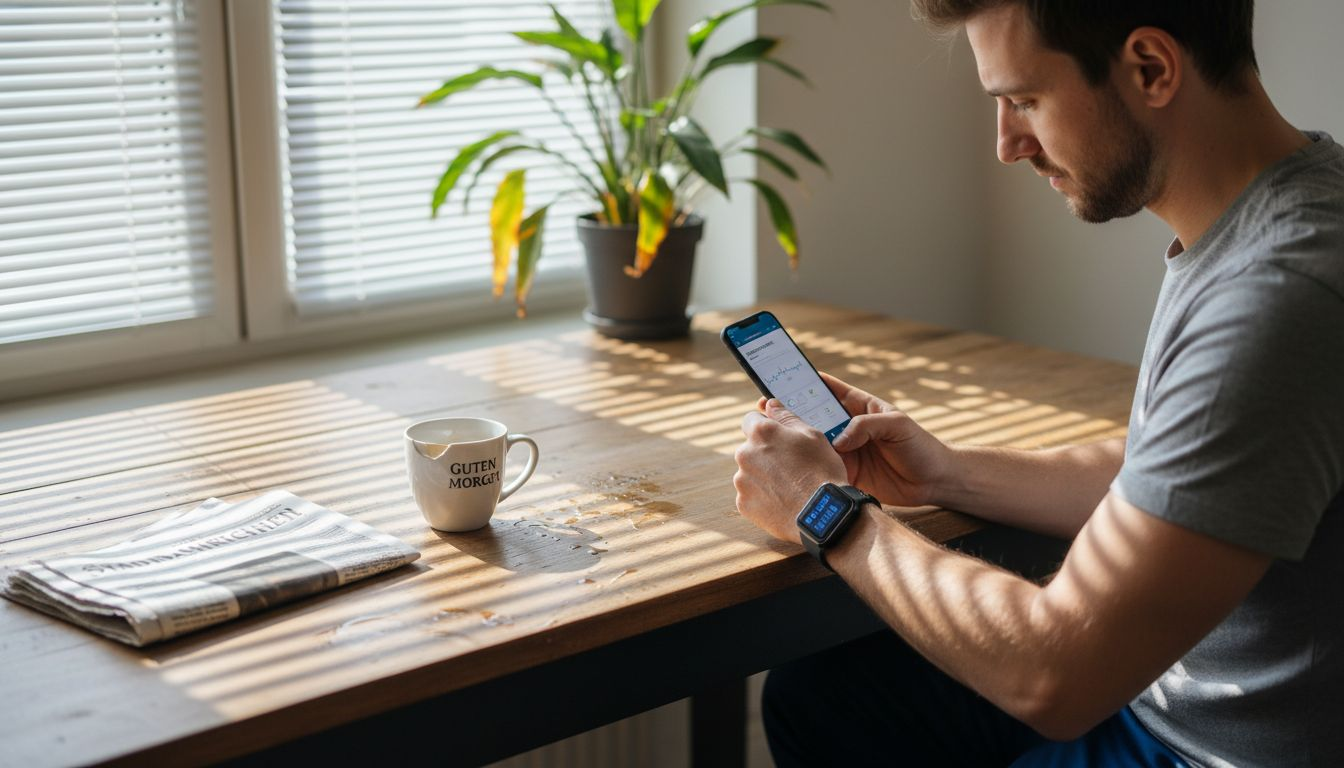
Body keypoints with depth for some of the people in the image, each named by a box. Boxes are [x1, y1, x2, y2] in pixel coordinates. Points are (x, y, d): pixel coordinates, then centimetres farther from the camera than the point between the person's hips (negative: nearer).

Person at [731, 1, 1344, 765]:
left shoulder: (1280, 298, -30)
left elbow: (1051, 676, -27)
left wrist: (828, 514, -14)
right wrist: (949, 474, 3)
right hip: (1159, 682, 8)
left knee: (817, 704, 0)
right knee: (809, 699, 11)